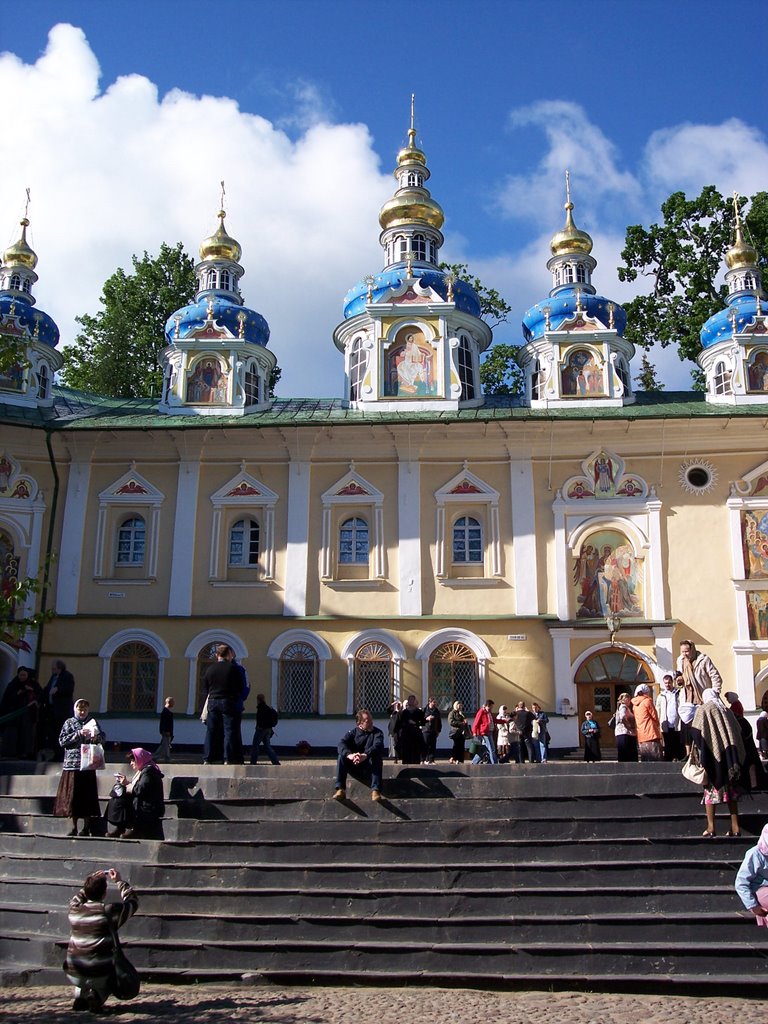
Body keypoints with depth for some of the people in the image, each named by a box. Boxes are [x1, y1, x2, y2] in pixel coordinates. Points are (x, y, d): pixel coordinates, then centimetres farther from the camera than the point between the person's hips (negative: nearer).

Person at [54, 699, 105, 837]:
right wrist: (79, 734, -13)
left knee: (87, 796, -1)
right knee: (72, 796, 0)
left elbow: (103, 737, 10)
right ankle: (74, 828, 10)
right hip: (72, 764, -1)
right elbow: (62, 741, -3)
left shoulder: (92, 722, 11)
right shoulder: (69, 723, 7)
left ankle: (86, 828, 7)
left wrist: (96, 736, -12)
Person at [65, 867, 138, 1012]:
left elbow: (76, 899, 26)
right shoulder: (109, 911, -12)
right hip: (99, 975, -4)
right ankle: (97, 996, 0)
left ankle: (80, 997, 16)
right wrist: (120, 881, 14)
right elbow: (132, 901, 6)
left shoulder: (74, 910, -1)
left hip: (73, 975, 4)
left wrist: (91, 882, 26)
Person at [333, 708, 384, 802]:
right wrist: (349, 754, -40)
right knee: (342, 756, -23)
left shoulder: (377, 733, 0)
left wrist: (365, 755, -43)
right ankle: (340, 790, -29)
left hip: (370, 768, -1)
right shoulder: (353, 732, 4)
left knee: (377, 757, -30)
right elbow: (341, 743, -17)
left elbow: (378, 745, -23)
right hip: (354, 768, 2)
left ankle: (375, 791, -38)